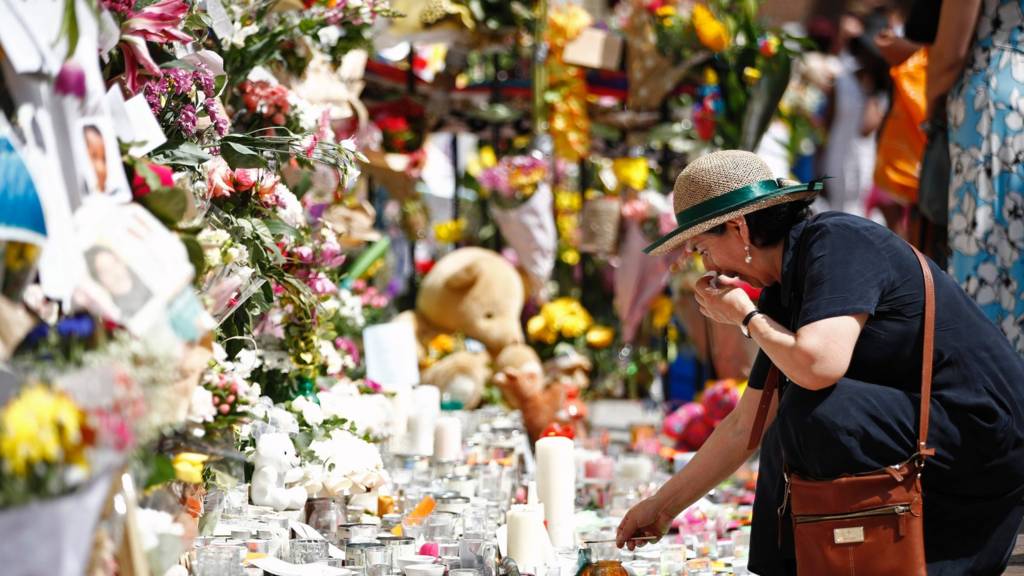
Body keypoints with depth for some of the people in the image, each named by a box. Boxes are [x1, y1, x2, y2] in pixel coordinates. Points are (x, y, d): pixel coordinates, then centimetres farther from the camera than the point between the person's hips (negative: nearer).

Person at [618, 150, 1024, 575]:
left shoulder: (838, 241, -15)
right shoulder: (783, 297, 12)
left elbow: (818, 365, -31)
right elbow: (743, 427, 20)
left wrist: (746, 316, -10)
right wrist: (662, 507, 24)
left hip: (981, 429, -10)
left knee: (811, 410, -24)